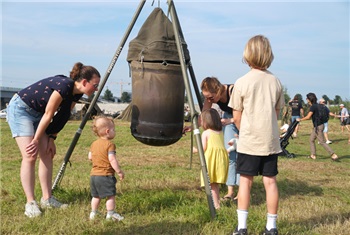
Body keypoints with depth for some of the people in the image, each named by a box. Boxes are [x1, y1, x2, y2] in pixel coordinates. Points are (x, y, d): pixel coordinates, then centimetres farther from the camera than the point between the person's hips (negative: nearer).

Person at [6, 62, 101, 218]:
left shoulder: (76, 94, -5)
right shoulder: (64, 86, -30)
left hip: (36, 112, 9)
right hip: (20, 109, -8)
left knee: (47, 154, 2)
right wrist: (36, 140, -14)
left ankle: (47, 199, 8)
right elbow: (48, 115, -23)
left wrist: (51, 138, 0)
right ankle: (30, 203, -9)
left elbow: (61, 117, 3)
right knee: (30, 156, -14)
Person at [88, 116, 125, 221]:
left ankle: (93, 213, 24)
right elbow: (112, 159, -21)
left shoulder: (94, 144, 10)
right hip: (106, 175, -8)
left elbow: (90, 157, 15)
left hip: (93, 174, 8)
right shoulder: (109, 144, -14)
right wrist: (119, 171, -15)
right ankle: (110, 214, 4)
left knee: (96, 196, 18)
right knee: (111, 195, 1)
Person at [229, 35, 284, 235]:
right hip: (271, 140, 3)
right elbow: (277, 112, 10)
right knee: (270, 181, 7)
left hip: (249, 141, -3)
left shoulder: (242, 83, -8)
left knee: (246, 181, 5)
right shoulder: (276, 82, 3)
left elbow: (236, 117, -3)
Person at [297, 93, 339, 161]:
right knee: (311, 140, 16)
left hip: (318, 126, -10)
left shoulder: (313, 107, -17)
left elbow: (308, 117, -20)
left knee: (322, 142, -5)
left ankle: (334, 155, -5)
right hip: (317, 126, 10)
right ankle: (313, 155, 19)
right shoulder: (317, 105, 11)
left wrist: (300, 119, -8)